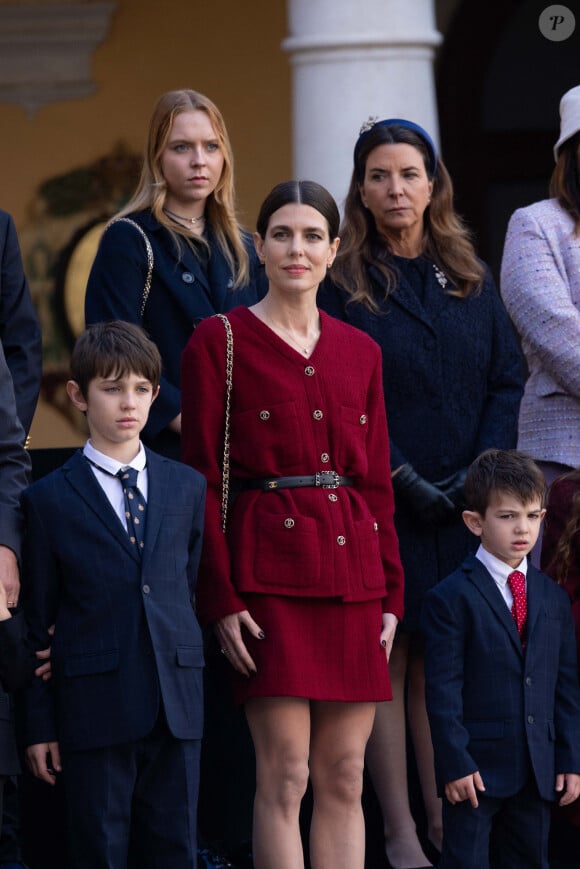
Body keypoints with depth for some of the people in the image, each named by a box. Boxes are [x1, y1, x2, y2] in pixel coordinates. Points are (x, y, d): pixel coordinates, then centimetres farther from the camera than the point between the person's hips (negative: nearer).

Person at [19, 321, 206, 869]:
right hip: (94, 705, -3)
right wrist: (38, 725, -1)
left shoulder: (187, 487, 11)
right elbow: (36, 622, 1)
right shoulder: (49, 499, 1)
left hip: (176, 702, 3)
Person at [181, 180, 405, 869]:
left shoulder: (359, 351, 13)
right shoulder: (220, 341, 0)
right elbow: (201, 481, -4)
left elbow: (377, 480, 15)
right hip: (270, 572, -5)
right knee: (283, 776, -8)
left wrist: (391, 595, 7)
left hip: (354, 572, 5)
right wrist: (220, 599, -11)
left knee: (345, 779, 4)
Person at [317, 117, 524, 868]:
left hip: (465, 498, 3)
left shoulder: (470, 280, 12)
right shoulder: (341, 283, 0)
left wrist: (481, 471, -5)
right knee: (389, 662, -2)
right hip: (381, 499, -3)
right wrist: (403, 477, -13)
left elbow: (507, 378, 9)